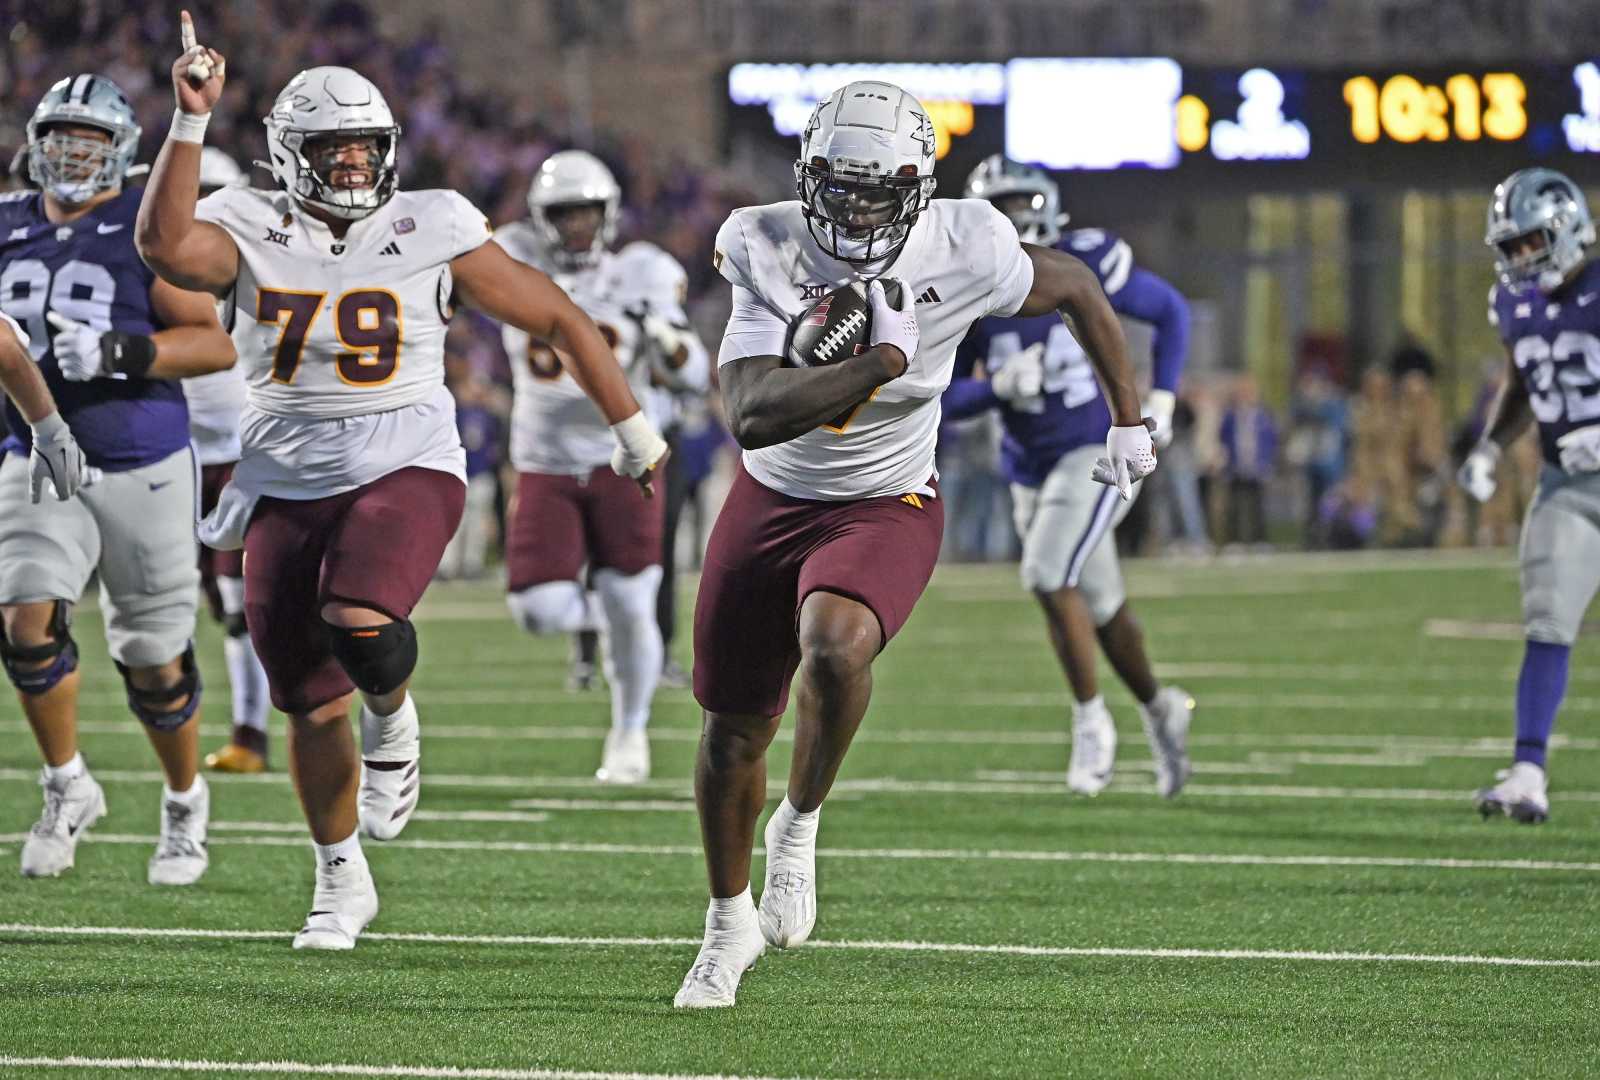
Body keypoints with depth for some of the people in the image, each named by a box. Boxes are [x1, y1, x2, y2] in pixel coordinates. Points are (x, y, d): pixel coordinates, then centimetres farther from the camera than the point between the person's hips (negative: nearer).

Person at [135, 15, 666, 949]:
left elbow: (558, 317, 4)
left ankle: (394, 723, 3)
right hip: (287, 488, 2)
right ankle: (342, 881, 28)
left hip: (405, 473, -2)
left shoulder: (432, 233, -4)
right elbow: (167, 244, -24)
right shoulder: (252, 232, -2)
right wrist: (192, 122, -30)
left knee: (359, 625, -32)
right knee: (314, 707, 7)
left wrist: (633, 430, 8)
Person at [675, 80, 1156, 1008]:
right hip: (772, 502, 2)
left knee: (834, 647, -35)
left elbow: (1076, 288, 3)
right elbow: (752, 417, -33)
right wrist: (885, 359, -39)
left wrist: (1130, 418, 11)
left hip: (886, 509, -2)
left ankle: (800, 824, -6)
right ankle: (730, 921, 39)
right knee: (734, 730, 12)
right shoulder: (769, 254, -21)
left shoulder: (963, 254, -19)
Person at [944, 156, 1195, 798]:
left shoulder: (1085, 268, -14)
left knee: (1048, 575, -22)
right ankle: (1158, 709, 38)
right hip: (1031, 468, 5)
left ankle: (1091, 719, -5)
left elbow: (1170, 311, 0)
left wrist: (1160, 402, -7)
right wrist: (998, 388, -22)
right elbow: (947, 399, -2)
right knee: (1098, 605, 13)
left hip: (1100, 448, -5)